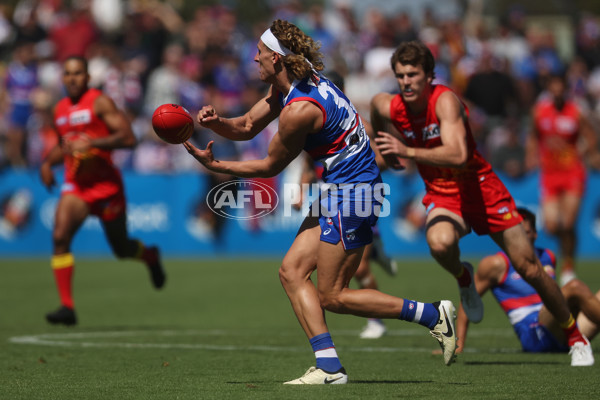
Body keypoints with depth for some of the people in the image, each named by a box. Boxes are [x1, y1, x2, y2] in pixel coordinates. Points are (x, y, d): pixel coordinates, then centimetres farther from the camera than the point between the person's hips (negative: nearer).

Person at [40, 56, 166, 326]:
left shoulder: (100, 102, -7)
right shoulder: (60, 109, 12)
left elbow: (128, 138, -15)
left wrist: (91, 143, -24)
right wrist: (48, 163, 10)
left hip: (105, 182, -4)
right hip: (75, 184, 4)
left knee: (122, 249, 10)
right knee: (60, 236, -20)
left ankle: (150, 256, 47)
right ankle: (67, 306, -20)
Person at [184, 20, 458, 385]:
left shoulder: (299, 109, -22)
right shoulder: (286, 86, 6)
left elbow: (270, 166, -9)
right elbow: (247, 127, 15)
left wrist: (214, 166, -5)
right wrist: (216, 122, -5)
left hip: (352, 191, -10)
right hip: (340, 191, 10)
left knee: (331, 296, -4)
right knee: (292, 272, 3)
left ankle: (432, 314, -1)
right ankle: (329, 366, -3)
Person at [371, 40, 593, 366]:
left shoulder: (445, 101, -25)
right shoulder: (390, 107, -9)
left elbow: (458, 156, -39)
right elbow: (374, 102, 19)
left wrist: (408, 151, -46)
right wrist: (381, 146, 31)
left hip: (481, 190, -3)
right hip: (442, 198, 3)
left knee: (529, 268, -1)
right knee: (440, 242, -33)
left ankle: (575, 335, 20)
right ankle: (463, 278, 3)